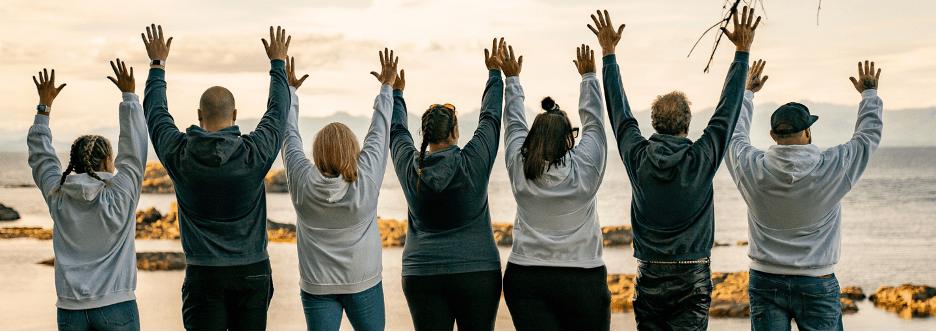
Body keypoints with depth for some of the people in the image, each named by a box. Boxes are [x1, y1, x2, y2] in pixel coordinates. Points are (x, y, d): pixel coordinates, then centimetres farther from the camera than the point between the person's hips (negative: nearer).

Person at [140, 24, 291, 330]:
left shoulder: (179, 155, -7)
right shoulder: (255, 153, -10)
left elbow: (155, 113, 10)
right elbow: (277, 111, 7)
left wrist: (157, 64, 24)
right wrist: (278, 63, 22)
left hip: (204, 274, 0)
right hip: (252, 271, 0)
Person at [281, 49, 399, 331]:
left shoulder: (302, 181, -11)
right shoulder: (367, 180, -14)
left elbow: (289, 136, 4)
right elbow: (379, 131, 0)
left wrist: (289, 89, 18)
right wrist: (388, 87, 14)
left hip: (317, 285, 1)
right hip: (363, 281, 0)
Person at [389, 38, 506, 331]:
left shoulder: (409, 166, -1)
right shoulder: (474, 163, -8)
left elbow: (395, 130, 18)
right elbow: (491, 117, 6)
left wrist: (394, 92, 34)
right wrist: (495, 73, 19)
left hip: (421, 274, 3)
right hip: (476, 272, -2)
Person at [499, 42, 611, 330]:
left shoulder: (518, 166, 0)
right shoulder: (586, 166, -5)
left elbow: (513, 123, 17)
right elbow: (593, 120, 9)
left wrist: (512, 79, 31)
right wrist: (588, 76, 23)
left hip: (524, 278, 2)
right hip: (582, 279, -2)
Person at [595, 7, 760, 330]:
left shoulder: (638, 157, -5)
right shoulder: (702, 158, -10)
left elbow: (619, 110, 7)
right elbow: (728, 109, -1)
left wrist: (608, 53, 16)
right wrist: (742, 51, 7)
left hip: (648, 279, 2)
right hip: (692, 278, -2)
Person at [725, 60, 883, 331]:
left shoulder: (752, 169, -8)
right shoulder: (832, 168, -13)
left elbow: (733, 132, 13)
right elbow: (870, 133, 5)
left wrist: (747, 92, 28)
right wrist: (869, 92, 21)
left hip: (765, 281, 2)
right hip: (816, 286, -2)